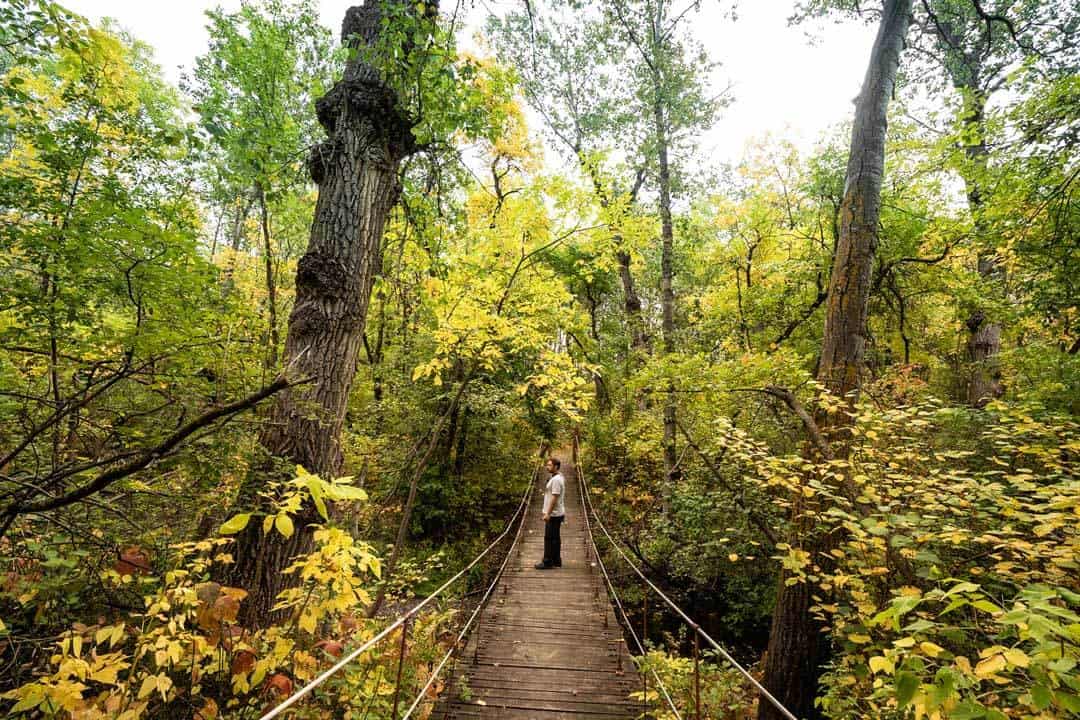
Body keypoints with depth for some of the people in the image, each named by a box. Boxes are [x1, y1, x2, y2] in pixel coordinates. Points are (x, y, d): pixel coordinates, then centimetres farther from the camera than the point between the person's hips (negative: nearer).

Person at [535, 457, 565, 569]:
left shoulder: (556, 480, -19)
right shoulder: (557, 478, 14)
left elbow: (554, 498, -23)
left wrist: (548, 513, -22)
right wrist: (548, 513, 22)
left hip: (553, 514, -10)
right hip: (556, 514, 10)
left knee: (549, 538, -4)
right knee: (555, 538, 14)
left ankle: (547, 562, 1)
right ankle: (556, 561, 21)